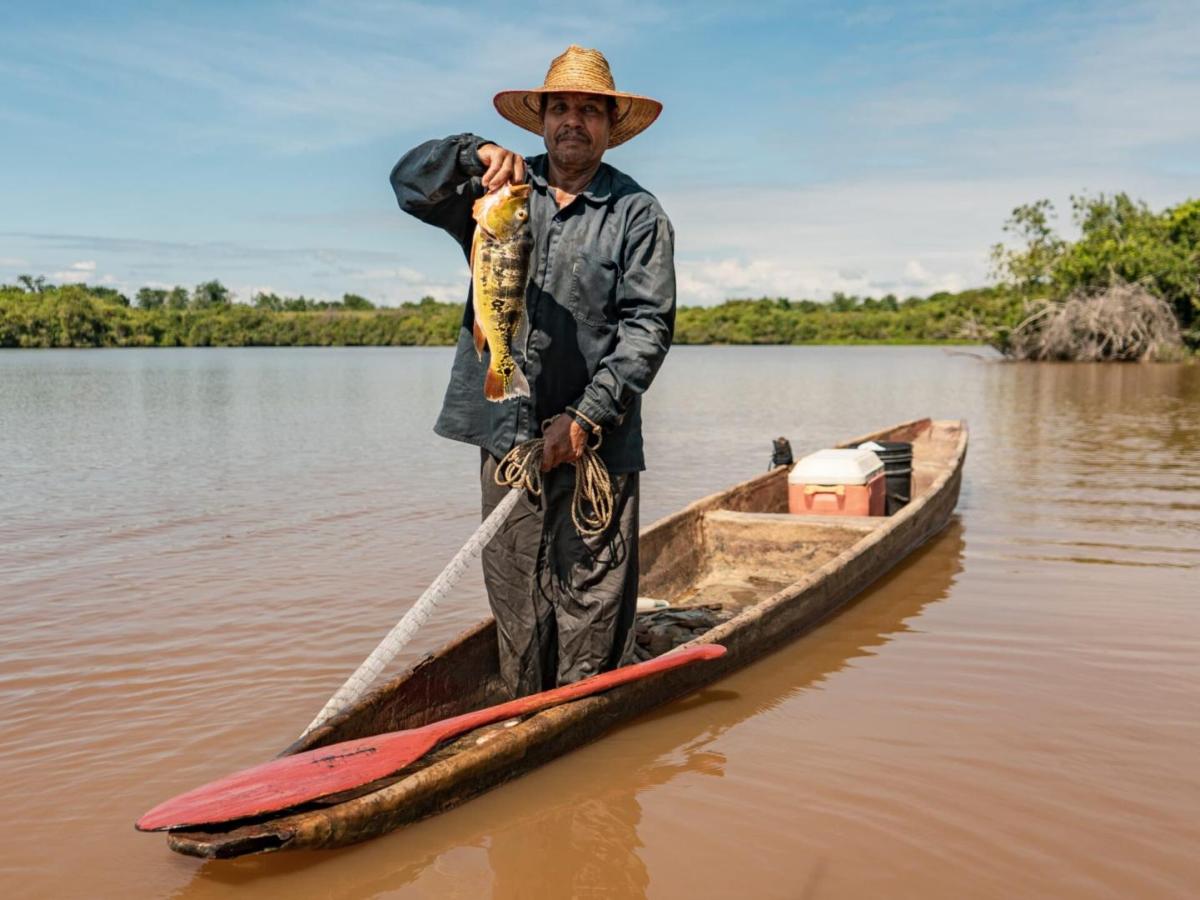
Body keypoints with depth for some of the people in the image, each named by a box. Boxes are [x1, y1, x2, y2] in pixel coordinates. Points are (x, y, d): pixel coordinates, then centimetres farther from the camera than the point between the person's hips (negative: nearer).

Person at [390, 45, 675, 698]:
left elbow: (648, 326, -5)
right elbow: (410, 184, 1)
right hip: (506, 433, 3)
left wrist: (585, 418, -14)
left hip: (595, 443, -3)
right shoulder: (498, 193, 12)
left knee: (592, 606, -2)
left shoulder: (638, 214, 2)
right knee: (516, 606, 10)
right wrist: (476, 155, -19)